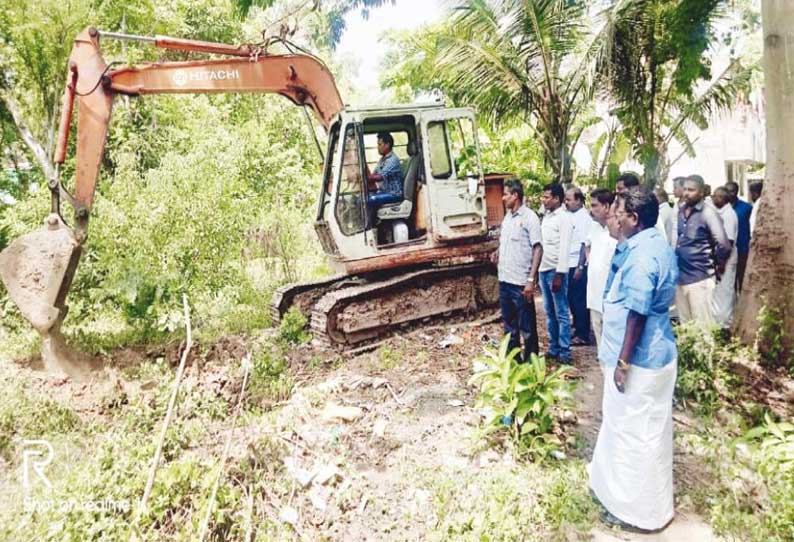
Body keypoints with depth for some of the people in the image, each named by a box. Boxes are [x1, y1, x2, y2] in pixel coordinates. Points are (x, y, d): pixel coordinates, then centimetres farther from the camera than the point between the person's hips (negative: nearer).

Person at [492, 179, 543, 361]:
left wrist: (531, 280, -18)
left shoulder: (529, 217, -10)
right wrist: (498, 252, 1)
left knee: (527, 326, 4)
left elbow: (538, 249, -12)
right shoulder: (507, 216, 12)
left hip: (520, 282, -7)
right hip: (504, 280, 8)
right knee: (509, 324, 17)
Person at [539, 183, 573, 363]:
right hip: (544, 269, 8)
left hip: (555, 271, -8)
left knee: (561, 313, 0)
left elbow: (564, 248, -15)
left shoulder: (564, 218, -10)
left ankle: (564, 352, 7)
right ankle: (554, 348, 23)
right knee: (550, 312, 14)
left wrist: (559, 274, -19)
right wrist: (539, 270, 12)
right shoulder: (546, 216, 14)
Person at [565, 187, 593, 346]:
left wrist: (580, 267, -19)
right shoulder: (570, 216, 11)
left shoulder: (584, 218, -12)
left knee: (580, 300, 1)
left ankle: (583, 335, 11)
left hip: (578, 265, -8)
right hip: (569, 265, 8)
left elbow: (585, 244, -17)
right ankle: (577, 328, 30)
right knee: (572, 299, 16)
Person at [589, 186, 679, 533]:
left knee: (634, 432, 5)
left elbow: (637, 314, -25)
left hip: (639, 359, -10)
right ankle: (633, 494, 41)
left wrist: (623, 362, -18)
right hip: (656, 352, 10)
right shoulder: (659, 245, 7)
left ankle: (639, 510, 22)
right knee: (643, 429, 23)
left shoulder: (641, 256, -24)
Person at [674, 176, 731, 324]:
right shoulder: (681, 212, 10)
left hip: (699, 278, -6)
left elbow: (724, 245, -17)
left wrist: (718, 265, -4)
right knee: (685, 325, 16)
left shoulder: (708, 213, -11)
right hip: (680, 277, 6)